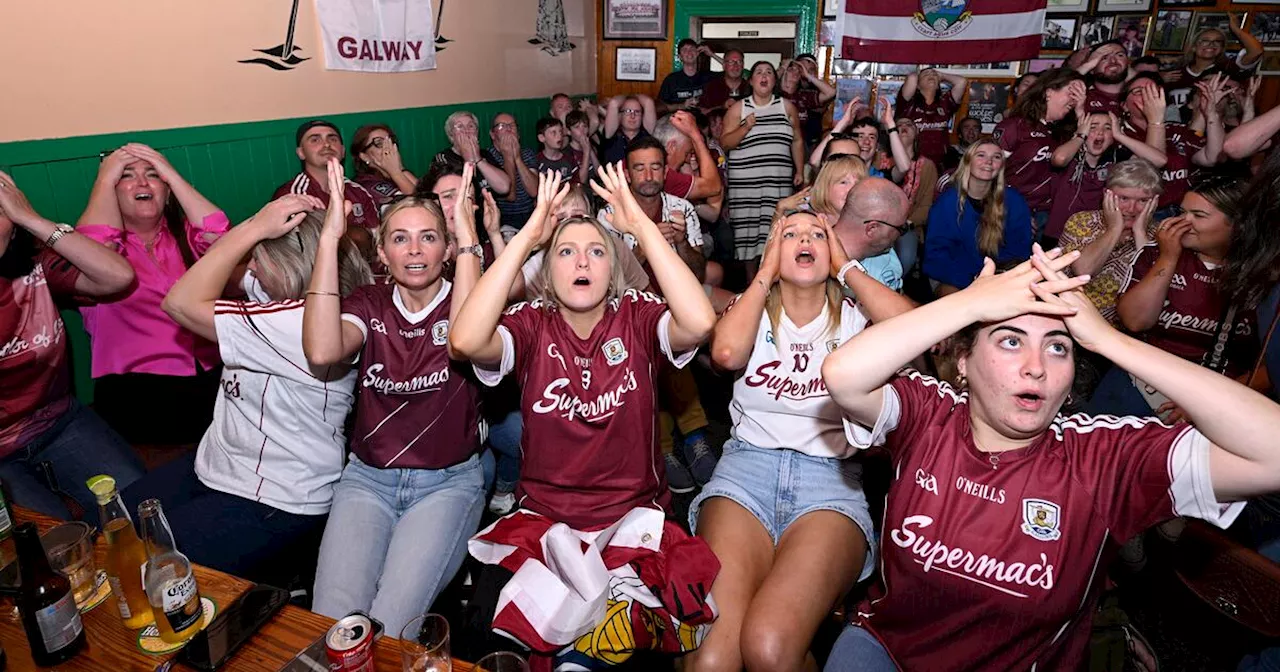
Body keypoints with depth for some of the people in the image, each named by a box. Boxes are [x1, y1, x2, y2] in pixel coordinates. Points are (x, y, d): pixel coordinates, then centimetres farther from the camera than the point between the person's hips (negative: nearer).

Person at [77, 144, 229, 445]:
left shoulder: (185, 232, 18)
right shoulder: (101, 235, 12)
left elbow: (222, 239, -4)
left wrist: (172, 175, 1)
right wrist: (105, 179, -1)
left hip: (213, 372, 3)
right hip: (135, 386, -2)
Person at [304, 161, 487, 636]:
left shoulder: (461, 301, -2)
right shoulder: (369, 304, 4)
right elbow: (322, 351, -19)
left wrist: (467, 237, -25)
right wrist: (329, 237, -18)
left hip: (449, 481, -2)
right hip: (367, 478, 2)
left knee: (388, 625, -21)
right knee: (331, 623, -17)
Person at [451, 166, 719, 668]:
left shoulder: (637, 317, -5)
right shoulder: (531, 325, -4)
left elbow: (700, 322, -27)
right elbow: (465, 341, -26)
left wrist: (641, 225, -23)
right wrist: (527, 236, -22)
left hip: (633, 515, 0)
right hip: (542, 516, 1)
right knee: (487, 626, -20)